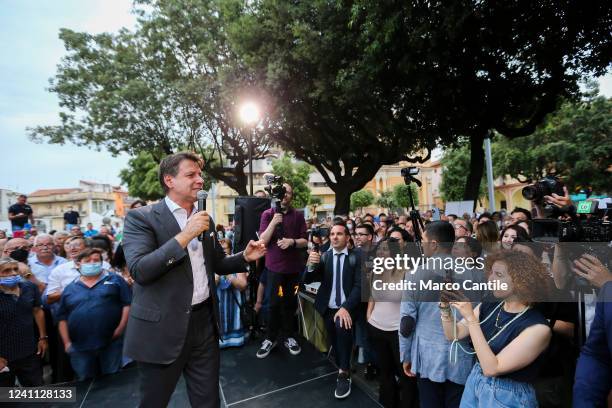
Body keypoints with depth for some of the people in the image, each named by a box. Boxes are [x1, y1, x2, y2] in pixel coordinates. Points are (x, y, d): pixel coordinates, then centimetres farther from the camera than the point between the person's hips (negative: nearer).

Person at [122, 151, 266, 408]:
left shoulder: (205, 219, 7)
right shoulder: (141, 217, -10)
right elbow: (139, 271, -22)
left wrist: (245, 257, -4)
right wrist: (185, 235, -26)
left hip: (204, 321, 5)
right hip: (162, 328, -4)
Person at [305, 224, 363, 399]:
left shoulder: (356, 256, -6)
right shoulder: (324, 256, 2)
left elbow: (359, 285, -13)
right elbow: (308, 280, -3)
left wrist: (346, 308, -27)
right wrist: (311, 265, -26)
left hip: (347, 307, -3)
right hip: (328, 308, 4)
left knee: (342, 326, -29)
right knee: (335, 341, 12)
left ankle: (344, 373, -10)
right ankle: (344, 371, 41)